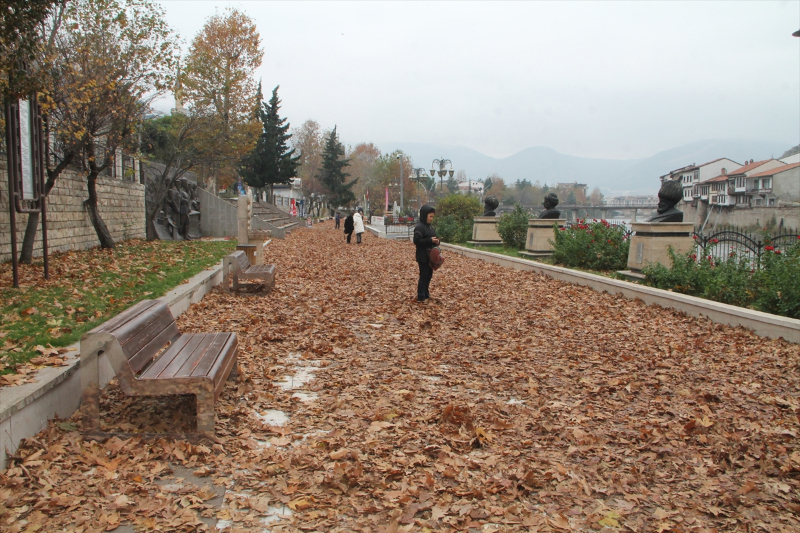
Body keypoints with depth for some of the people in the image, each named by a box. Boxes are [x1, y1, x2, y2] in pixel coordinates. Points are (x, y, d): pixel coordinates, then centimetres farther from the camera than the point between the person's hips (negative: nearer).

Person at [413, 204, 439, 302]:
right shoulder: (419, 227, -14)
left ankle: (426, 294, 25)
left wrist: (436, 242, 0)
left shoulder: (430, 227, 13)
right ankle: (421, 297, 0)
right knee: (424, 276, -5)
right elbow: (417, 241, -21)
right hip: (423, 257, -9)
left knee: (429, 275, 14)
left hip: (430, 256, 9)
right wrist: (430, 240, -24)